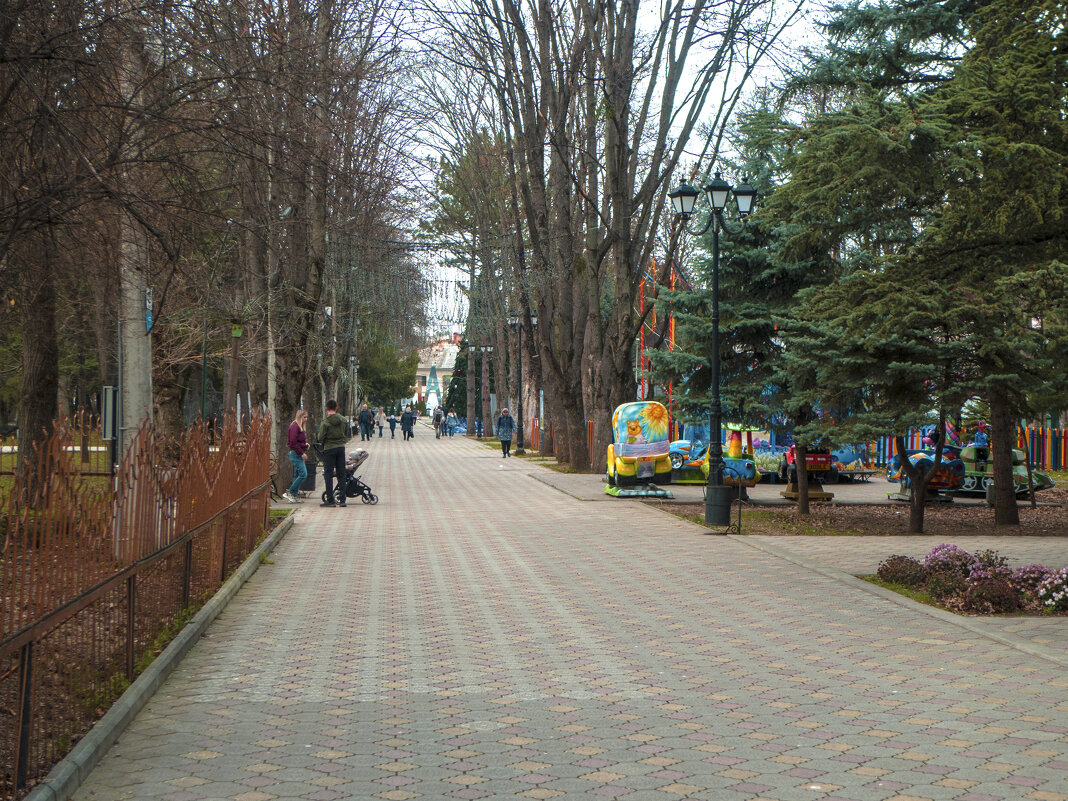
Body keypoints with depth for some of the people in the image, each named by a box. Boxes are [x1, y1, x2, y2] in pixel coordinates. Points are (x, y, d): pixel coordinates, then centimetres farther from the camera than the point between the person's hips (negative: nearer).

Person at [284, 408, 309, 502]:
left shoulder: (299, 426, 17)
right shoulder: (294, 426, -14)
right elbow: (293, 443, -20)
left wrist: (305, 444, 6)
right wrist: (302, 453, -19)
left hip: (298, 455, 10)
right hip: (296, 454, -10)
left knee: (297, 475, 11)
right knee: (303, 474, -13)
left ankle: (294, 496, 13)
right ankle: (289, 493, -9)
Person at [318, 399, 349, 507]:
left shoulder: (325, 423, -14)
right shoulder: (343, 420, 0)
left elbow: (320, 438, -11)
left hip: (329, 449, -4)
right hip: (341, 448, 4)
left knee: (329, 475, 2)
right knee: (341, 475, 9)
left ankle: (330, 500, 1)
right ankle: (342, 500, 10)